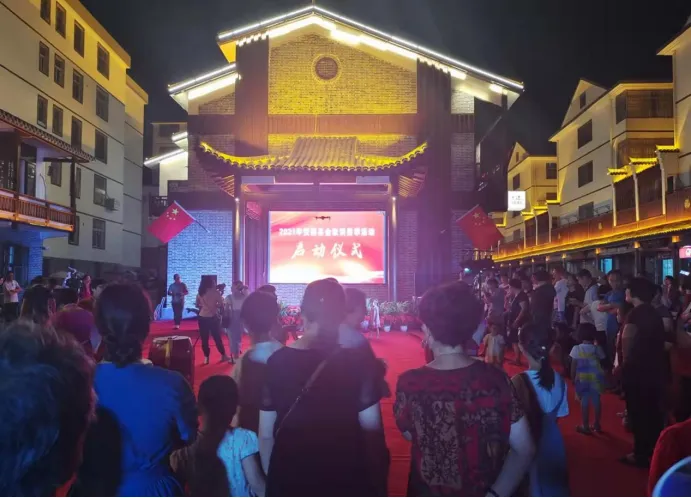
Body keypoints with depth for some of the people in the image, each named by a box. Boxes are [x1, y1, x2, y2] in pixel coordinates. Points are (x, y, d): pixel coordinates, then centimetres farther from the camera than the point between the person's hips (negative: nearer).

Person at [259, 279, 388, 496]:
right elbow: (371, 429, -12)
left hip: (289, 477, 2)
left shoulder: (276, 361, -9)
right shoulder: (359, 362, -15)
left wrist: (271, 477, 12)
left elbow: (266, 434, -3)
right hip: (346, 478, -1)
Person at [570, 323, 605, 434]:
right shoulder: (597, 349, -3)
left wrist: (573, 378, 3)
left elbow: (573, 366, -8)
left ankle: (586, 426, 11)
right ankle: (597, 424, 24)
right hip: (596, 378, 3)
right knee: (596, 400, 13)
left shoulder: (577, 349, -11)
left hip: (582, 378, -3)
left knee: (584, 401, 5)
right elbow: (601, 363, 3)